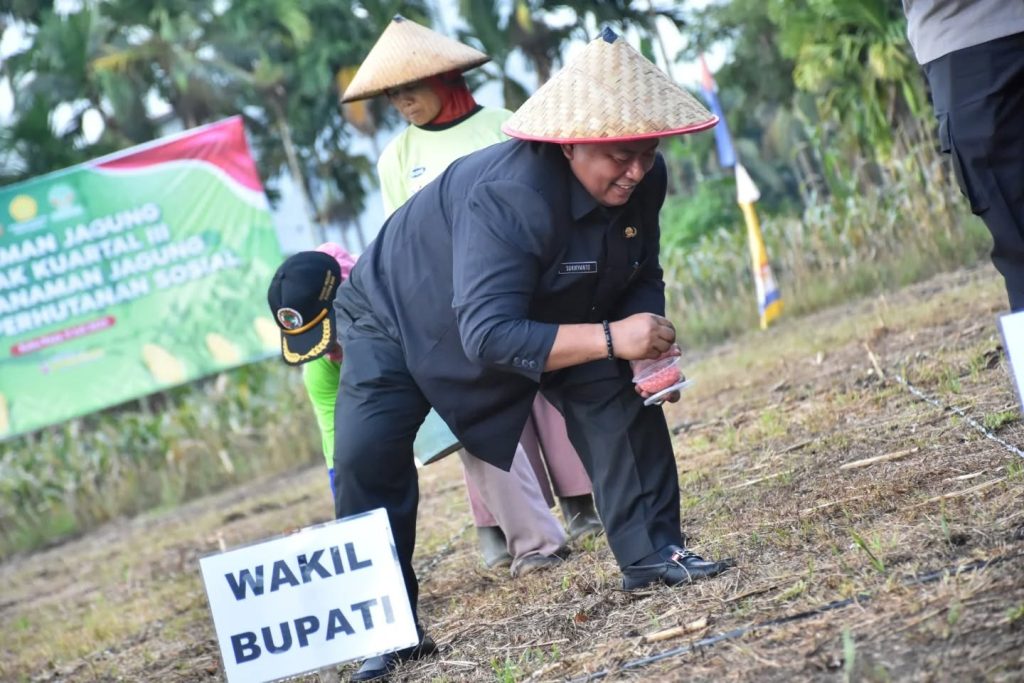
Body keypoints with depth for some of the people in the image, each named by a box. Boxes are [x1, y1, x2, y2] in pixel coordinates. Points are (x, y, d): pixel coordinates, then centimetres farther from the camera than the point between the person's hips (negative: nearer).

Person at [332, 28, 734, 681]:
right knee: (365, 458, -18)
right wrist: (609, 337, -50)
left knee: (621, 397, -9)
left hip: (533, 311, 6)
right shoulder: (508, 197, -43)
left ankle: (652, 552, 3)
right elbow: (489, 336, -45)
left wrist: (646, 345, -27)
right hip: (402, 313, -6)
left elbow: (641, 277, -6)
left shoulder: (642, 181, -21)